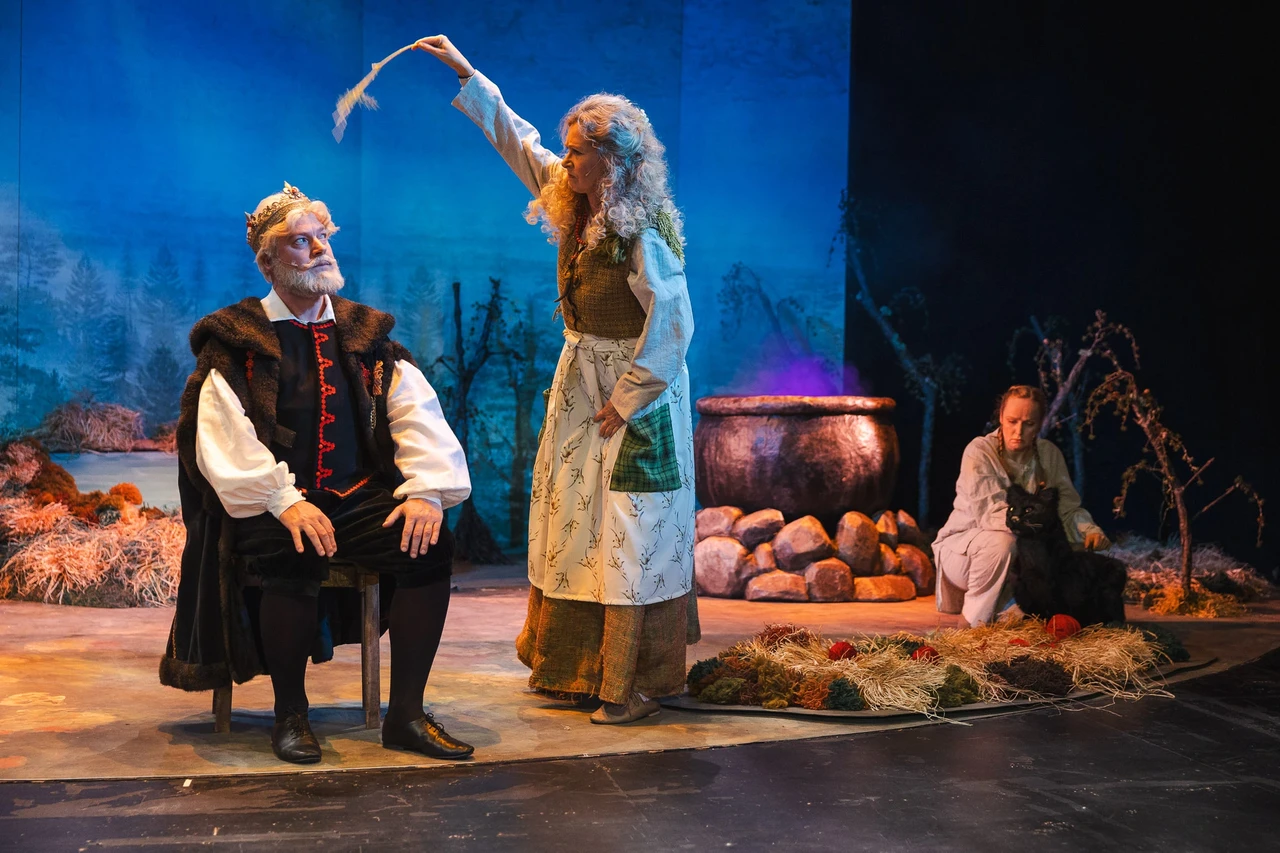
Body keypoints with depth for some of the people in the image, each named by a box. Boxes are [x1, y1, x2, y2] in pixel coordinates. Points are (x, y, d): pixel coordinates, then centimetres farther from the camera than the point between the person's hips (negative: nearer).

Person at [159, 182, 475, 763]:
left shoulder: (365, 336, 14)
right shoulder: (237, 342, 3)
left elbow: (417, 415, 3)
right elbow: (225, 438, -9)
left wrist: (426, 490, -15)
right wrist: (284, 500, -24)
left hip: (360, 497, 4)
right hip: (274, 504, -3)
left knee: (432, 546, -23)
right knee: (298, 558, -35)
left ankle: (405, 714, -12)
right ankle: (289, 713, -12)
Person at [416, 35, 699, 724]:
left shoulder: (642, 233, -21)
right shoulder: (574, 202, 2)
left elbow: (672, 325, -22)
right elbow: (517, 140, 14)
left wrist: (626, 401, -19)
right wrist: (466, 76, 16)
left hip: (636, 387, -8)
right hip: (579, 382, 9)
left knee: (630, 536, -5)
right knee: (571, 519, 13)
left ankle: (640, 683, 5)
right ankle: (573, 666, 26)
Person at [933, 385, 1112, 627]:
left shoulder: (1049, 453, -3)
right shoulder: (980, 451, -20)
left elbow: (1069, 507, -4)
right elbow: (992, 513, -31)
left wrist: (1090, 530, -26)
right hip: (962, 548, -6)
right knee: (1001, 542, -36)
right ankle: (977, 620, -15)